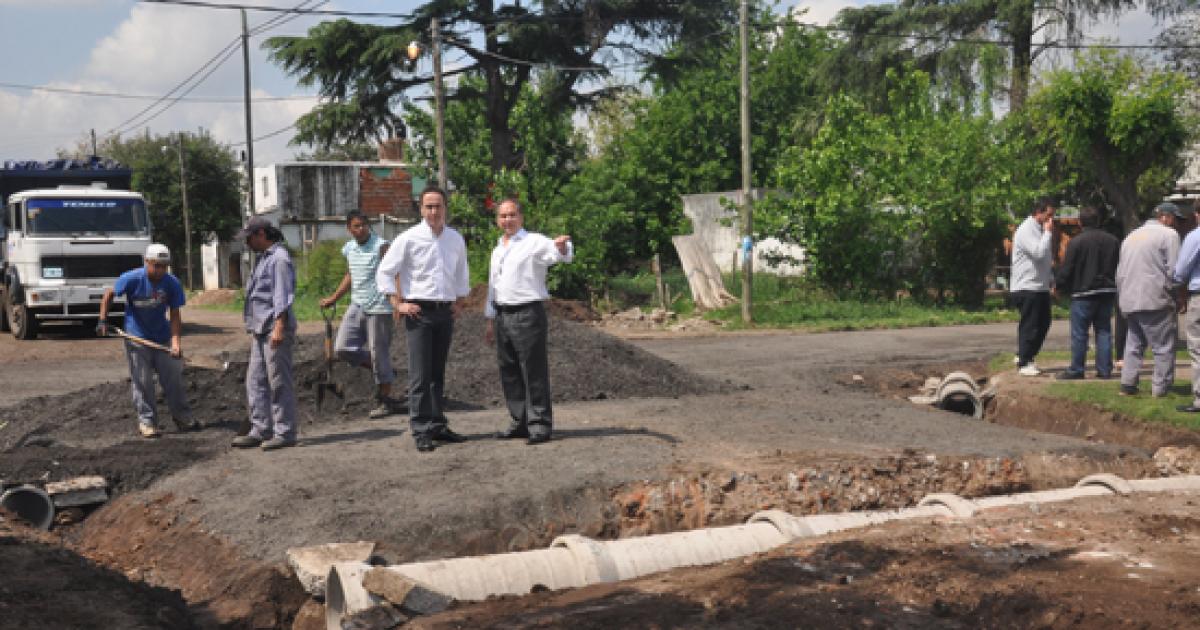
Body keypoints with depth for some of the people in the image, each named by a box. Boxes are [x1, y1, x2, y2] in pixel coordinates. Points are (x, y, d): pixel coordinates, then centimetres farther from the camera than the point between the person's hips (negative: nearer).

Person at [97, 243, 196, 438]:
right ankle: (147, 422, 9)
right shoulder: (132, 279, -17)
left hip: (162, 338, 2)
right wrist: (102, 321, -7)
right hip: (136, 338, -2)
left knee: (173, 378, 6)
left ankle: (182, 417, 18)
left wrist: (176, 341, -22)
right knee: (142, 382, 0)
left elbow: (174, 315, -10)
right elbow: (109, 294, -1)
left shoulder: (172, 284, -12)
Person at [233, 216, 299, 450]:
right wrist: (254, 330, 25)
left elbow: (282, 295, -18)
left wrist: (279, 326, -24)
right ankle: (261, 430, 16)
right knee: (255, 381, 11)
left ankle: (285, 432, 0)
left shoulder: (279, 258, -10)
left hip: (275, 329, -10)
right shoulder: (263, 258, 21)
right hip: (260, 331, 10)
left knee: (279, 382, -5)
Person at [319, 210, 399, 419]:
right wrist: (333, 299, 30)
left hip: (378, 307, -7)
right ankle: (384, 371, 20)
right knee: (343, 348, 1)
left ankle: (384, 400, 11)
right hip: (357, 306, 7)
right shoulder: (349, 248, 11)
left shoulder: (381, 246, -10)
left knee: (378, 352, -2)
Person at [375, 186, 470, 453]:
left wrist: (459, 302, 16)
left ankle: (438, 425, 19)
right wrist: (398, 305, -7)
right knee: (420, 375, -7)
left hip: (445, 312, 5)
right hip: (419, 311, -4)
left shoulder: (456, 239, 9)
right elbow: (384, 273, -3)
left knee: (438, 373, 12)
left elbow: (462, 274, 24)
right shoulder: (409, 239, -5)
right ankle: (421, 431, -4)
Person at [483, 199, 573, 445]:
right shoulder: (497, 250, 19)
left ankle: (539, 424, -4)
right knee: (509, 372, 11)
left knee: (534, 371, -7)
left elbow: (559, 254, -23)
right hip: (502, 315, 8)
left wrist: (561, 246, -47)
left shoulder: (534, 242, -4)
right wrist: (490, 320, 22)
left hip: (528, 314, -8)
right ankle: (519, 422, 20)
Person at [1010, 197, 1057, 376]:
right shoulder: (1026, 230, -15)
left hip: (1040, 287, 9)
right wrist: (1048, 233, -17)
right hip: (1027, 287, -9)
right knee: (1029, 326, -4)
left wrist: (1050, 279, 16)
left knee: (1043, 324, 12)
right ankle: (1024, 363, 4)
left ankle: (1024, 356, 23)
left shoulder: (1040, 229, 15)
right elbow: (1039, 253, -27)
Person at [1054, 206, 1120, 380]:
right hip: (1107, 292, 6)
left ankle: (1076, 370, 3)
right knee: (1104, 331, 10)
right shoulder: (1112, 240, 6)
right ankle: (1104, 369, 10)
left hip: (1083, 293, -6)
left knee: (1079, 333, 0)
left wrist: (1059, 285, 5)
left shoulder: (1076, 242, -12)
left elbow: (1066, 269, -10)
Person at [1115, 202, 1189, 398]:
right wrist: (1177, 297, 1)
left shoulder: (1131, 236, 20)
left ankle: (1127, 385, 12)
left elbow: (1120, 272, 20)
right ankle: (1160, 389, -1)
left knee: (1134, 344, 16)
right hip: (1155, 300, -7)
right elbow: (1173, 270, -10)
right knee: (1163, 346, 0)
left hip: (1129, 301, 7)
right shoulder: (1168, 235, -4)